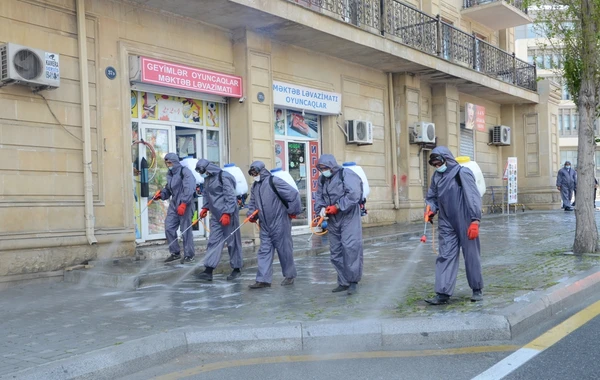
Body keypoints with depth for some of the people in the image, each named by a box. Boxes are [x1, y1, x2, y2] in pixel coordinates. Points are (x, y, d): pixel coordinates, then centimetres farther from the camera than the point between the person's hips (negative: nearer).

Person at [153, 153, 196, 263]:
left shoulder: (185, 172, -10)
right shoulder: (170, 174, 15)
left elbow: (189, 189, -20)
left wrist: (183, 204, -25)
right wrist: (161, 194, 2)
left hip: (185, 205, -8)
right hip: (174, 205, 8)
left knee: (186, 230, -2)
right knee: (169, 228, 3)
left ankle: (189, 256, 9)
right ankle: (175, 253, 18)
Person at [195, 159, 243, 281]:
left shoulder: (223, 177, -15)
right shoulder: (208, 178, 11)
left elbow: (230, 196, -19)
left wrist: (226, 213, -22)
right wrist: (205, 208, 10)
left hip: (227, 214, -8)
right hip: (215, 215, 8)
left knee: (232, 241, 3)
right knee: (213, 241, 3)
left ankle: (237, 269, 16)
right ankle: (208, 270, 1)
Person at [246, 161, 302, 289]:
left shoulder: (274, 182, -15)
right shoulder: (254, 187, 11)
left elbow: (293, 194, -16)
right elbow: (252, 203, 21)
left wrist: (293, 211, -10)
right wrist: (252, 215, 1)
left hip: (279, 224, -7)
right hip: (265, 226, 7)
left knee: (284, 250, 5)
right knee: (264, 251, 4)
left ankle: (289, 276, 21)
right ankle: (263, 279, 5)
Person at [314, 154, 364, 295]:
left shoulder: (346, 175, -10)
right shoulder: (322, 179, 11)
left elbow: (354, 195, -21)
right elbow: (319, 197, 11)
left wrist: (337, 207, -20)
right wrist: (321, 208, -11)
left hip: (349, 217, -7)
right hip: (333, 220, 7)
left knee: (350, 247, -15)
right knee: (336, 251, 9)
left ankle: (353, 281, -3)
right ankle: (343, 282, 18)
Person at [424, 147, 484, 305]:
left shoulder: (463, 173, -10)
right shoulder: (436, 176, 8)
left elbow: (473, 197, -13)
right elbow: (432, 197, 18)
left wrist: (475, 220, -18)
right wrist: (431, 209, -3)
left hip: (465, 223, -5)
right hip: (446, 225, 5)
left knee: (471, 255, 6)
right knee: (445, 256, 0)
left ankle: (477, 289, 21)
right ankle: (443, 293, 0)